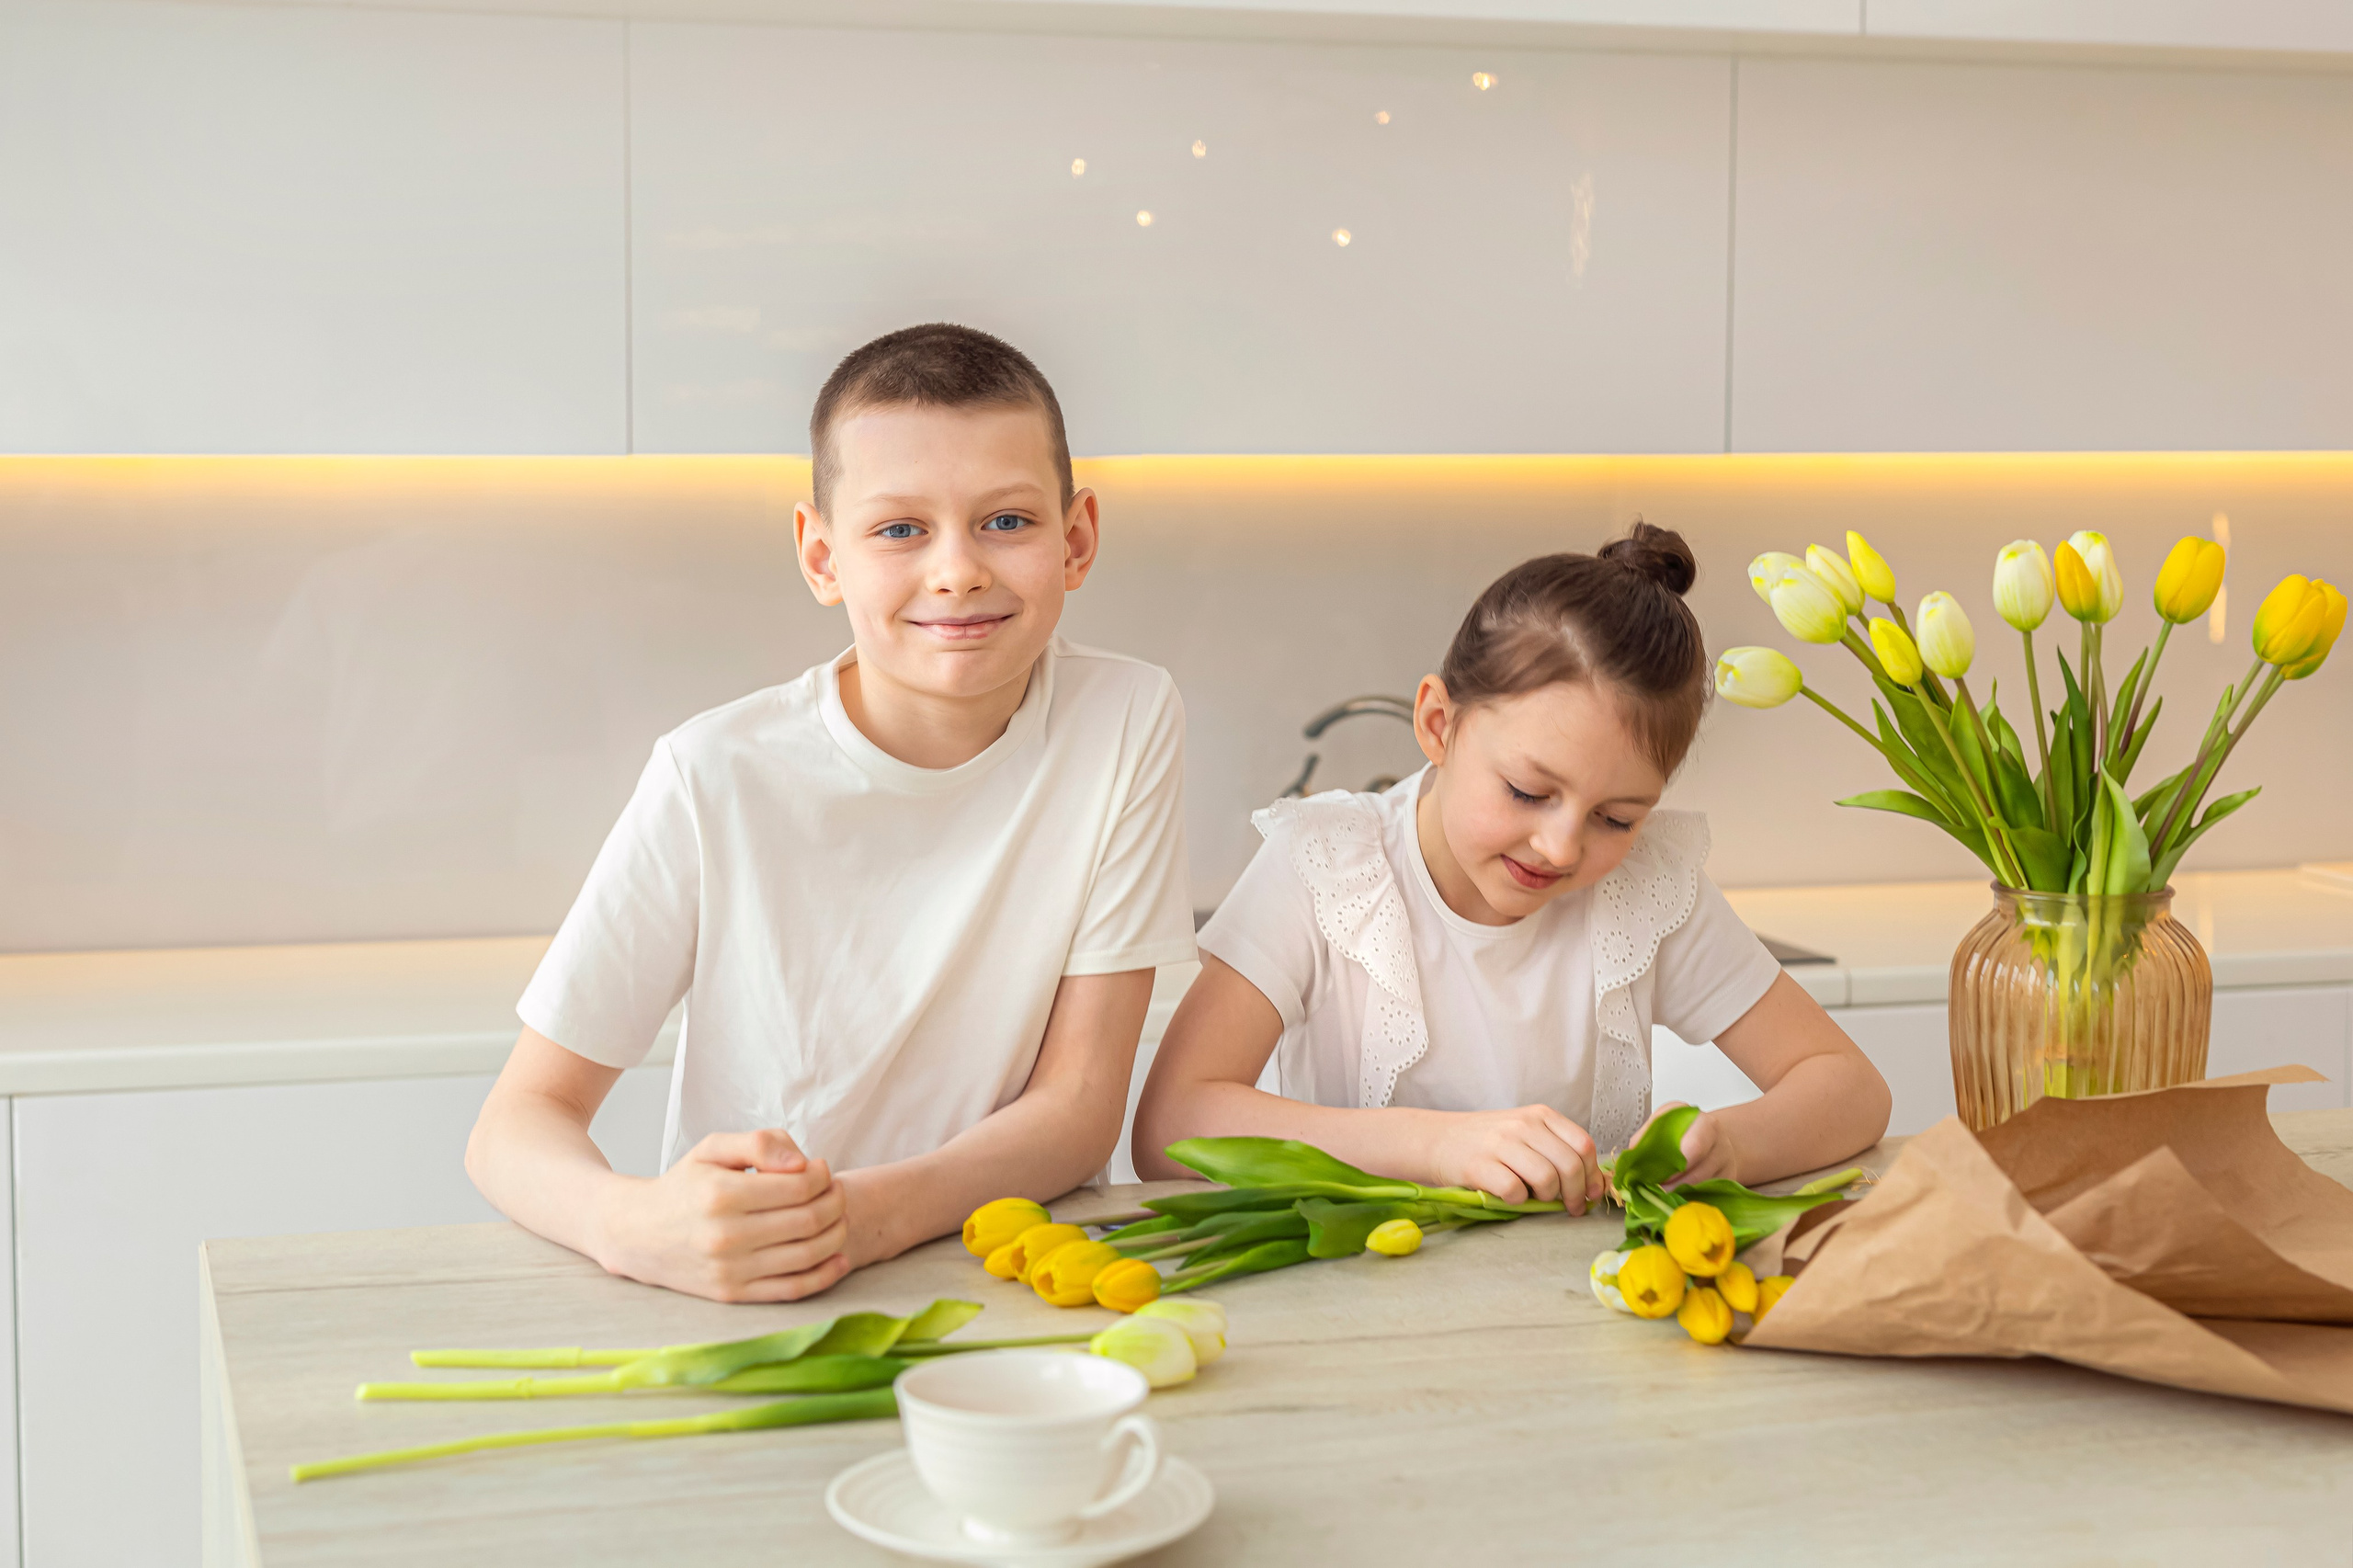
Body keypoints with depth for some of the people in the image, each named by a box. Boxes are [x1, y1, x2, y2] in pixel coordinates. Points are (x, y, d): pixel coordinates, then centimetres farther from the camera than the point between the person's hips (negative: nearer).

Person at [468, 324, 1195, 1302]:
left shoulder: (1126, 721, -7)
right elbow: (518, 1123, -9)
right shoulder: (718, 779, -11)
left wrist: (874, 1213, -25)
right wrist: (632, 1223, -31)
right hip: (738, 1315, 0)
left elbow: (1080, 1104, -6)